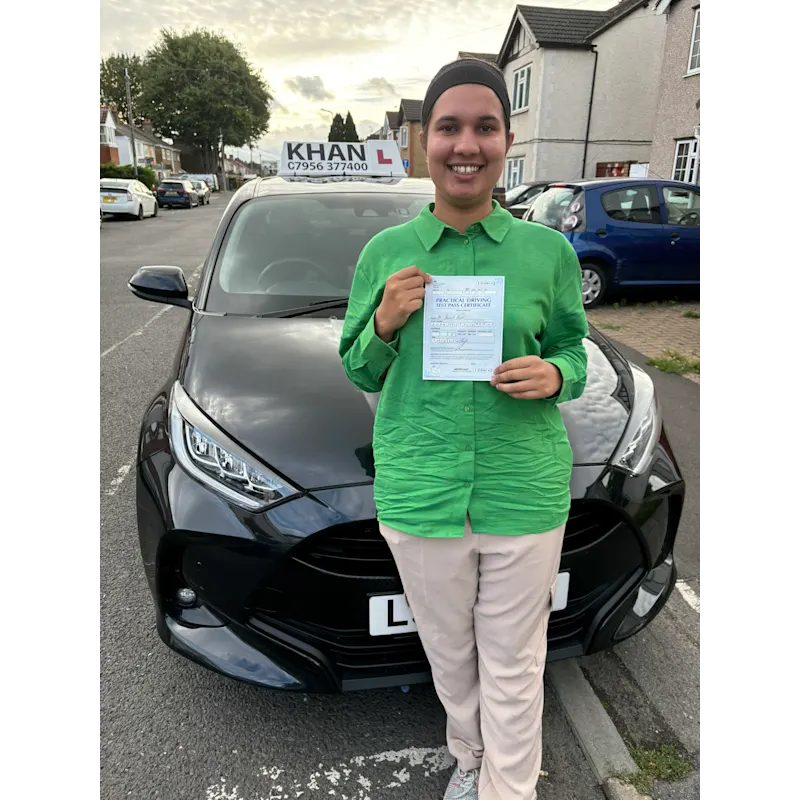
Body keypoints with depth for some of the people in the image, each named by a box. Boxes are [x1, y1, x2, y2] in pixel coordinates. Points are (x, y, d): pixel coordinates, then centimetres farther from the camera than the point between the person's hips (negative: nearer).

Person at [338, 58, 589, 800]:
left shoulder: (547, 251, -3)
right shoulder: (384, 252, -1)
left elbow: (573, 354, 8)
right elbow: (360, 373, 7)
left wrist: (553, 376, -15)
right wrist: (385, 323, -14)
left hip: (525, 492, -1)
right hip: (418, 494, 2)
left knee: (513, 669, 14)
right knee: (449, 655, 22)